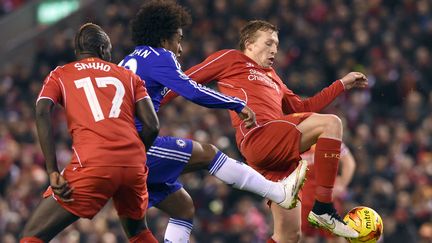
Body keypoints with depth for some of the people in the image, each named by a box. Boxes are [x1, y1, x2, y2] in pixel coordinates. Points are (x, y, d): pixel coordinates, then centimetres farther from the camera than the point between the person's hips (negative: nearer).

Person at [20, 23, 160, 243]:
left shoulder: (59, 75, 18)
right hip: (133, 164, 3)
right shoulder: (128, 76, 24)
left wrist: (53, 172, -5)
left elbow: (42, 113, -1)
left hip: (93, 163, -3)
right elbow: (152, 125, 11)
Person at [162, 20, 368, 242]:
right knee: (330, 124, -21)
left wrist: (342, 84, 37)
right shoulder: (231, 59, 13)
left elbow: (303, 108, 38)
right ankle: (323, 209, -26)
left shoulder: (271, 77, 35)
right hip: (258, 135, -8)